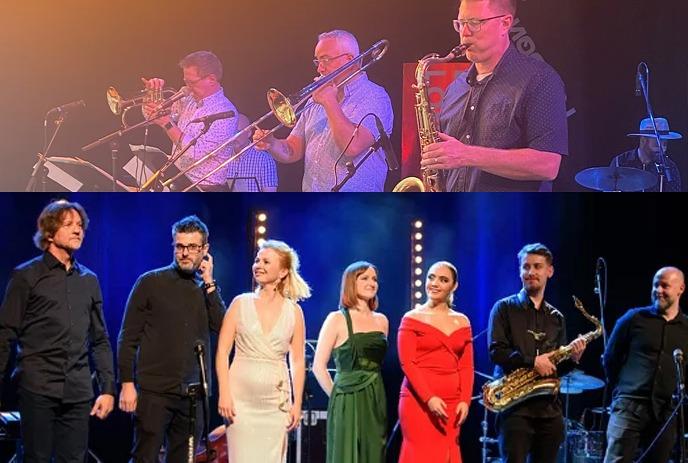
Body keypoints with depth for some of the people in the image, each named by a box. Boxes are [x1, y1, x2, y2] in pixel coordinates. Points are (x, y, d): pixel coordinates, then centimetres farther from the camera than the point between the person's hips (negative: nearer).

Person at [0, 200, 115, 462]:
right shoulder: (27, 276, 2)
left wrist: (108, 388, 9)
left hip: (78, 392, 4)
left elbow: (100, 340, 16)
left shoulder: (89, 280, 14)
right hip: (38, 388, -4)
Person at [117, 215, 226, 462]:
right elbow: (128, 338, -1)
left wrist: (209, 284, -4)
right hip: (154, 392, -4)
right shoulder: (150, 282, 1)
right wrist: (127, 384, -8)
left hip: (192, 395, 4)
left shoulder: (206, 289, 12)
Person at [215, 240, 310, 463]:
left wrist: (297, 403, 2)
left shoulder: (293, 311, 5)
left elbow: (298, 361, 7)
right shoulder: (241, 303, 3)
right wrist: (224, 394, -8)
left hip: (276, 399, 1)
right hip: (241, 396, -1)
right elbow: (222, 351, 1)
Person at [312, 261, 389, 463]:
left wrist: (374, 394, 12)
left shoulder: (381, 320, 12)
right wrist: (337, 396, -4)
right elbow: (318, 366, -6)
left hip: (376, 402, 6)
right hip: (348, 403, -5)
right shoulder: (337, 319, -5)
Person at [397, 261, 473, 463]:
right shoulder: (412, 319, 2)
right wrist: (429, 398, -17)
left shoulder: (462, 322, 13)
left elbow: (467, 366, 9)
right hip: (419, 401, -4)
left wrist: (465, 400, -5)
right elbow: (407, 363, -7)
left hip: (452, 403, 4)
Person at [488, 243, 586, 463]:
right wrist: (532, 361, -17)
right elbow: (496, 351, -9)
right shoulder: (505, 308, 3)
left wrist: (572, 358, -3)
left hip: (549, 407, 5)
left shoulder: (556, 318, 17)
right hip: (514, 404, -5)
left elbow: (556, 366, 18)